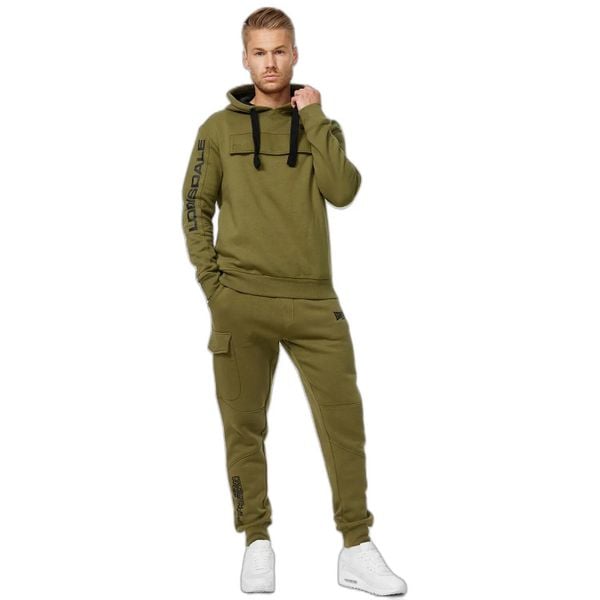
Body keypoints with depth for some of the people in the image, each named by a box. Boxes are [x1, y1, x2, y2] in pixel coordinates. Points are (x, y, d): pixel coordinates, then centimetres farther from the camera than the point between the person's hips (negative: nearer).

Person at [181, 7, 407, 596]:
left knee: (344, 420, -1)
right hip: (240, 300, -1)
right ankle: (257, 543, 18)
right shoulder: (220, 127, 8)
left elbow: (343, 191, -5)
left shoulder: (319, 124, 12)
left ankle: (357, 549, 9)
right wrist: (210, 278, -4)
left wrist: (312, 118, -5)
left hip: (314, 301, 1)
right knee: (245, 427, 4)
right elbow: (196, 206, 7)